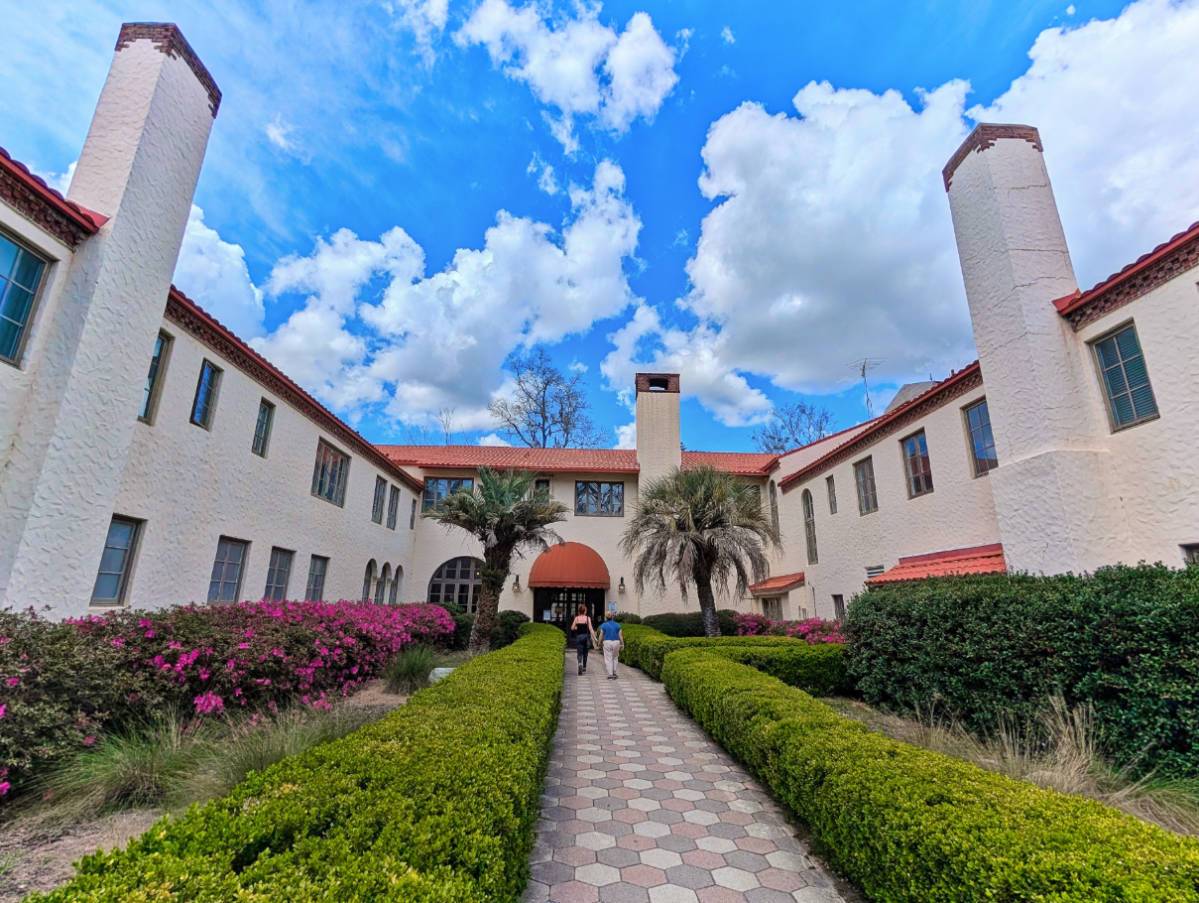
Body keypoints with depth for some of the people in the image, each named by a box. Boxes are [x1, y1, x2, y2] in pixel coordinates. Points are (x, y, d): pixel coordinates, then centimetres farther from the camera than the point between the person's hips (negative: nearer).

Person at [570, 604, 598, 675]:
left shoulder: (576, 618, -1)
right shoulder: (588, 618, -4)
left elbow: (572, 628, -2)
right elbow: (590, 628, -9)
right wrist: (595, 638, -8)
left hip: (578, 637, 0)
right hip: (586, 636, 0)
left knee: (579, 653, 0)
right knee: (585, 653, 17)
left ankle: (580, 664, -29)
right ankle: (584, 669, 25)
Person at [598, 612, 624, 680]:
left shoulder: (603, 625, -1)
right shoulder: (617, 625, 3)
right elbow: (620, 635, 0)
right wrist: (622, 644, 4)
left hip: (607, 642, -2)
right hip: (616, 642, 2)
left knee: (608, 659, 3)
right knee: (615, 658, 17)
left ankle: (610, 675, 0)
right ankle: (614, 673, 16)